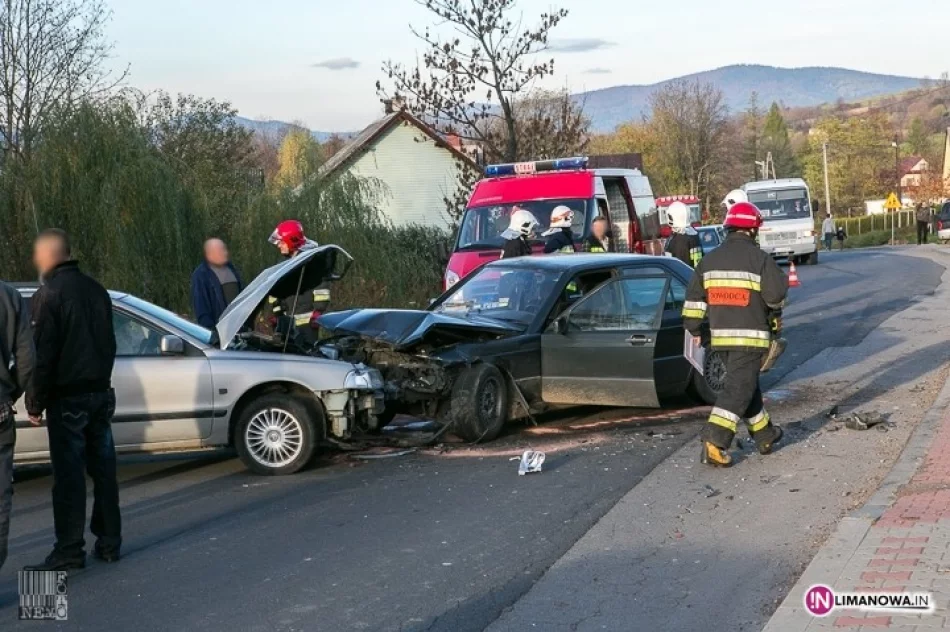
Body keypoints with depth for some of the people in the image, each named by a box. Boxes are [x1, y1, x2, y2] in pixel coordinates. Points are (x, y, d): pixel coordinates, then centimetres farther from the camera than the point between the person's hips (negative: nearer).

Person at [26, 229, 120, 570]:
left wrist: (35, 401, -7)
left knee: (69, 475, -5)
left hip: (68, 397, -7)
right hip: (100, 392, 7)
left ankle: (69, 551, -3)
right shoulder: (95, 289, 9)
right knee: (103, 469, 10)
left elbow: (43, 353, -14)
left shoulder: (49, 293, -13)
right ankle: (109, 542, 16)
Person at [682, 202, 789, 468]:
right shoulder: (759, 258, -10)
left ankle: (764, 434, 32)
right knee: (739, 388, -6)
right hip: (750, 336, -6)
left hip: (720, 336, 6)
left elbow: (694, 299, 7)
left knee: (745, 383, 20)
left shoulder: (709, 260, 6)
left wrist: (696, 329, 15)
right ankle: (715, 441, -18)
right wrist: (774, 308, 12)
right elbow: (776, 294, -10)